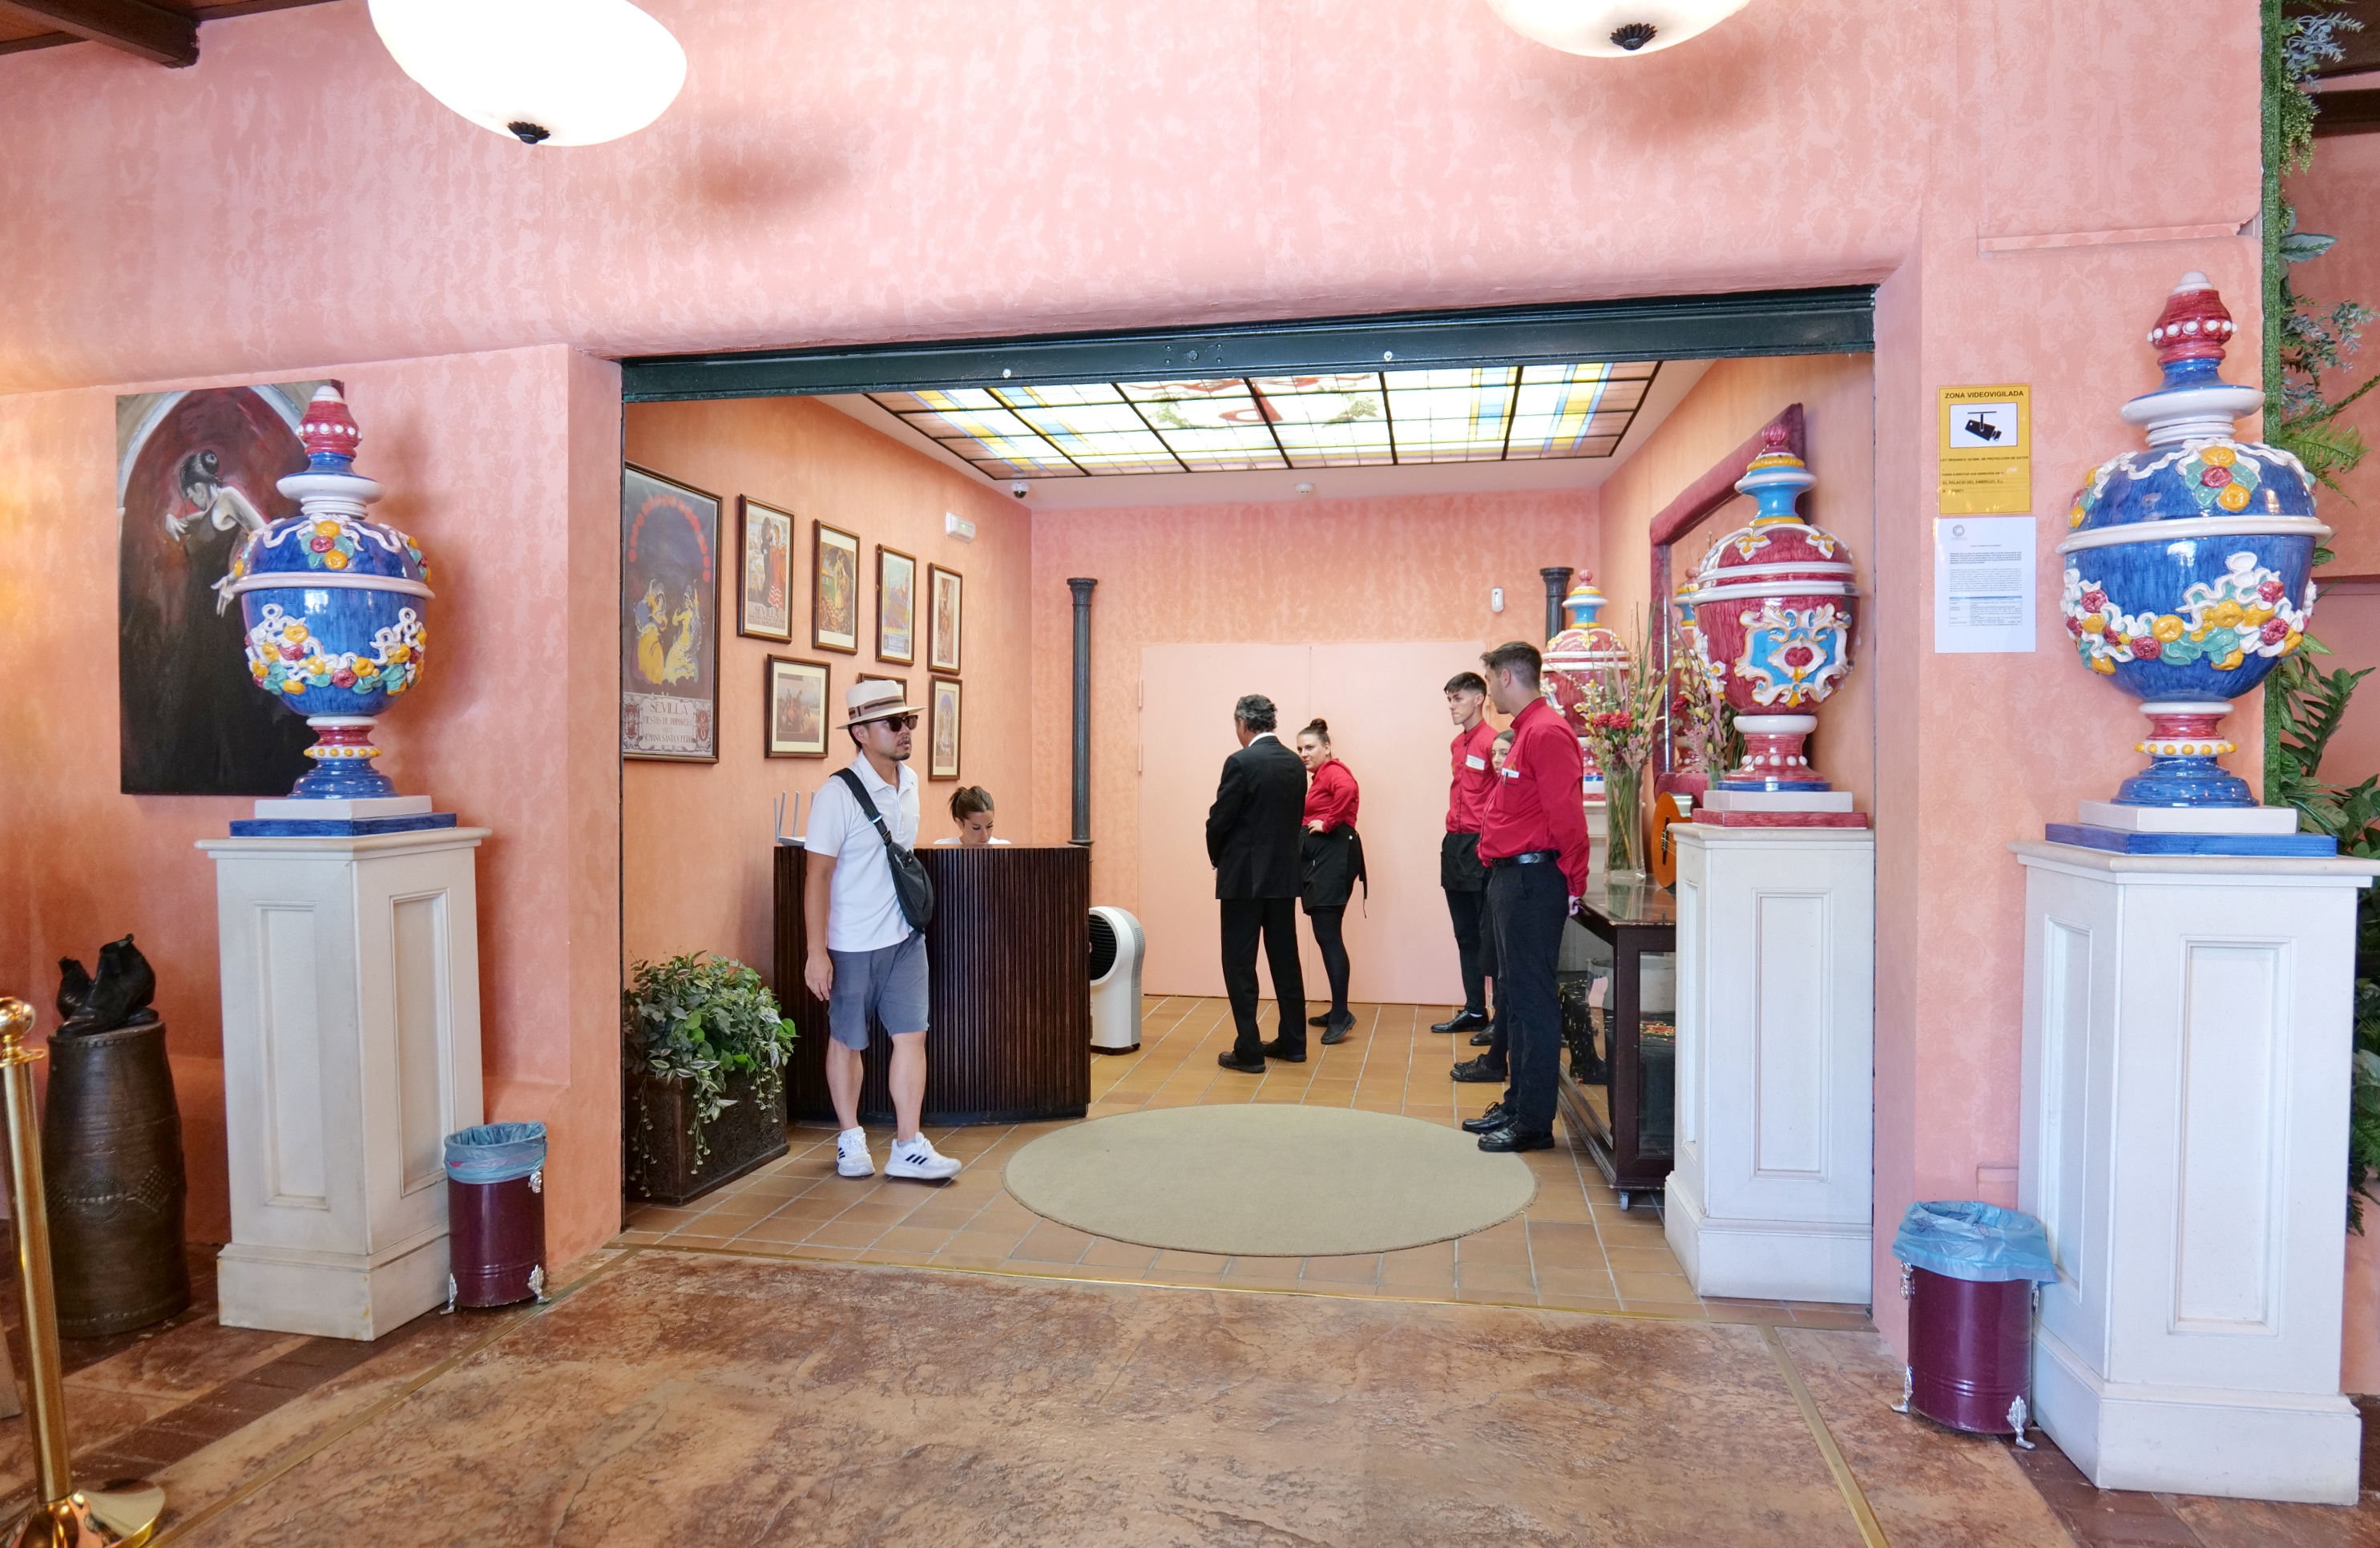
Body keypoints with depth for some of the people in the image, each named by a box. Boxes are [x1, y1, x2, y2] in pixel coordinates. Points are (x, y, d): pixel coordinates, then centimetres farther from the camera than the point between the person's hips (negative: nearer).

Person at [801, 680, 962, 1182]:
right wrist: (817, 953, -19)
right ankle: (851, 1140, 26)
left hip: (905, 938, 5)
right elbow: (817, 876, -16)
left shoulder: (910, 782, 4)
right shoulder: (837, 795, -16)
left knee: (912, 1036, 1)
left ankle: (907, 1147, 8)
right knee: (847, 1041, 10)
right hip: (851, 945, -5)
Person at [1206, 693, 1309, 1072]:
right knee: (1286, 960, 13)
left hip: (1245, 876, -7)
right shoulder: (1295, 763, 6)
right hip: (1284, 874, 7)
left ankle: (1248, 1051, 1)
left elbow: (1219, 819, -12)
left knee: (1240, 965, 0)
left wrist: (1217, 858, 6)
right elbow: (1296, 816, 10)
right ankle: (1292, 1043, 21)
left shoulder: (1241, 762, -14)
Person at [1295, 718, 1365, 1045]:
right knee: (1325, 935, 11)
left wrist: (1328, 822, -21)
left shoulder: (1333, 771, -9)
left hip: (1333, 855, -10)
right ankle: (1337, 1011, 18)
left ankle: (1342, 1015, -10)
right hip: (1318, 856, 10)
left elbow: (1348, 790, -31)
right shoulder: (1319, 777, 21)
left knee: (1328, 935, -12)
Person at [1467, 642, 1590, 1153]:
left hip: (1532, 878, -11)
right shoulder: (1525, 731, 17)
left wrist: (1572, 884, -16)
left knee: (1531, 999, -4)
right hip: (1512, 876, 11)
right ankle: (1518, 1105, 26)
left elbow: (1567, 816, -19)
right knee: (1514, 995, 16)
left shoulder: (1547, 733, -15)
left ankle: (1535, 1122, 3)